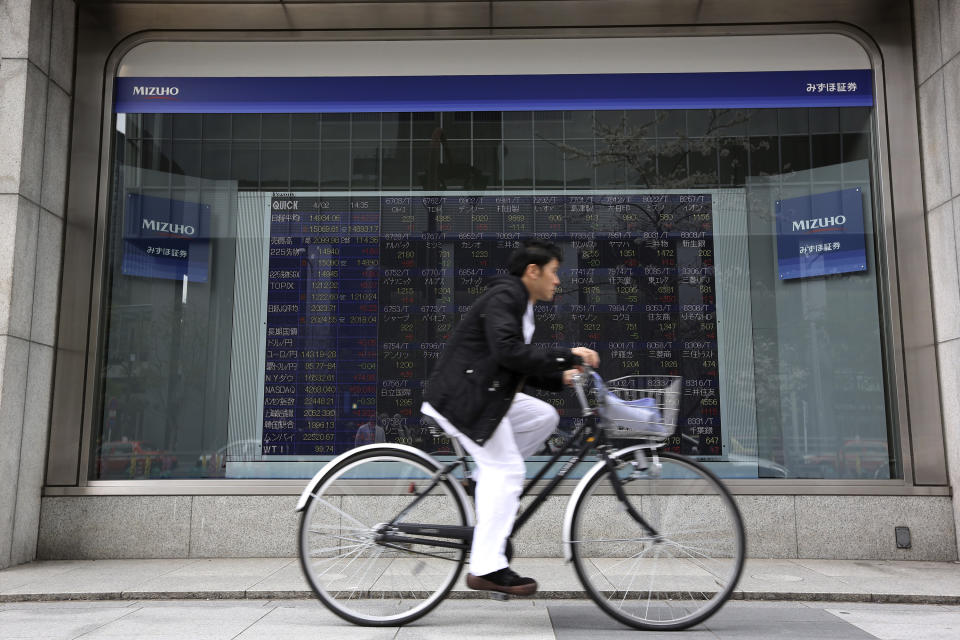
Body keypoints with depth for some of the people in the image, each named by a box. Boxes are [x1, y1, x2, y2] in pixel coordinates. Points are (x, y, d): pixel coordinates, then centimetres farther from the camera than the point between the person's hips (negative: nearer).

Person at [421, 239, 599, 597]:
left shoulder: (521, 306, 20)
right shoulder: (503, 296, -12)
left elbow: (522, 367, 20)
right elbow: (508, 351, -27)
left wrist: (561, 378, 5)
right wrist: (567, 356, -24)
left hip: (484, 395, 10)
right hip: (461, 396, -10)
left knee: (544, 417, 8)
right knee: (506, 469, -12)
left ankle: (484, 483, 9)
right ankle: (487, 568, -9)